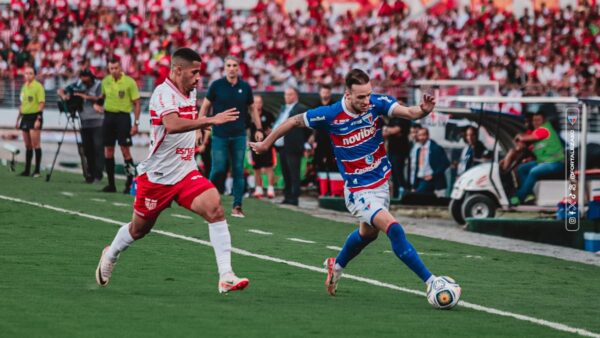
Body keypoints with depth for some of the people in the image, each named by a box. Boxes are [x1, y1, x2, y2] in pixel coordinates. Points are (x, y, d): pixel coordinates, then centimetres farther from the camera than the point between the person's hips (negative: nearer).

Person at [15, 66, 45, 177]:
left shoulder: (38, 86, -7)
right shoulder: (24, 87, 15)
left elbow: (42, 103, -13)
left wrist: (38, 119, -19)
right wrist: (18, 118, 20)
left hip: (35, 116, -7)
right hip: (25, 117, 7)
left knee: (35, 144, -8)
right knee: (28, 145, 10)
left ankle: (37, 170, -6)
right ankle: (27, 170, 15)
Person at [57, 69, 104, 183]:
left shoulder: (98, 85, -4)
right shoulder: (78, 85, 8)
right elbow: (60, 91, 11)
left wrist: (85, 96, -21)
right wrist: (64, 96, -11)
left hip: (97, 123, -5)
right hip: (84, 122, 5)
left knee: (98, 147, -11)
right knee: (87, 149, 7)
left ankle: (98, 174, -13)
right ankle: (90, 173, 13)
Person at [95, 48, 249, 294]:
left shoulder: (191, 92, 6)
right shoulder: (164, 94, -21)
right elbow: (172, 125, -41)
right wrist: (210, 121, -44)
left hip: (186, 173, 6)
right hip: (157, 176, -6)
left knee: (215, 208, -19)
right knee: (140, 228, 13)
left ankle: (225, 276, -23)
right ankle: (110, 255, 46)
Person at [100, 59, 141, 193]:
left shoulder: (129, 82, -9)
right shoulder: (106, 81, 5)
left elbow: (137, 103, -6)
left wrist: (136, 123, -11)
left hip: (123, 116, -5)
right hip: (109, 115, 5)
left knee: (125, 150, -11)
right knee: (108, 150, 4)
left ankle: (130, 183, -6)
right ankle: (111, 184, 11)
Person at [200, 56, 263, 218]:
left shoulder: (245, 87, 4)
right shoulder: (216, 85, -2)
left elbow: (252, 108, 14)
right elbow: (205, 106, 4)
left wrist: (259, 128, 7)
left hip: (239, 136, 2)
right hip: (219, 136, -2)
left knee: (238, 171, -1)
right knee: (218, 169, -6)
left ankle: (237, 206, 2)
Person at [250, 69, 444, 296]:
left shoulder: (377, 104, -14)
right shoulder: (331, 115, -20)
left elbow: (409, 113, -26)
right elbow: (295, 121, -4)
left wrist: (423, 110, -50)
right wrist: (266, 143, 6)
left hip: (381, 182, 6)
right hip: (358, 190, -6)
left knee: (368, 232, 27)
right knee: (393, 228, -22)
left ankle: (336, 266, 54)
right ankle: (431, 281, -21)